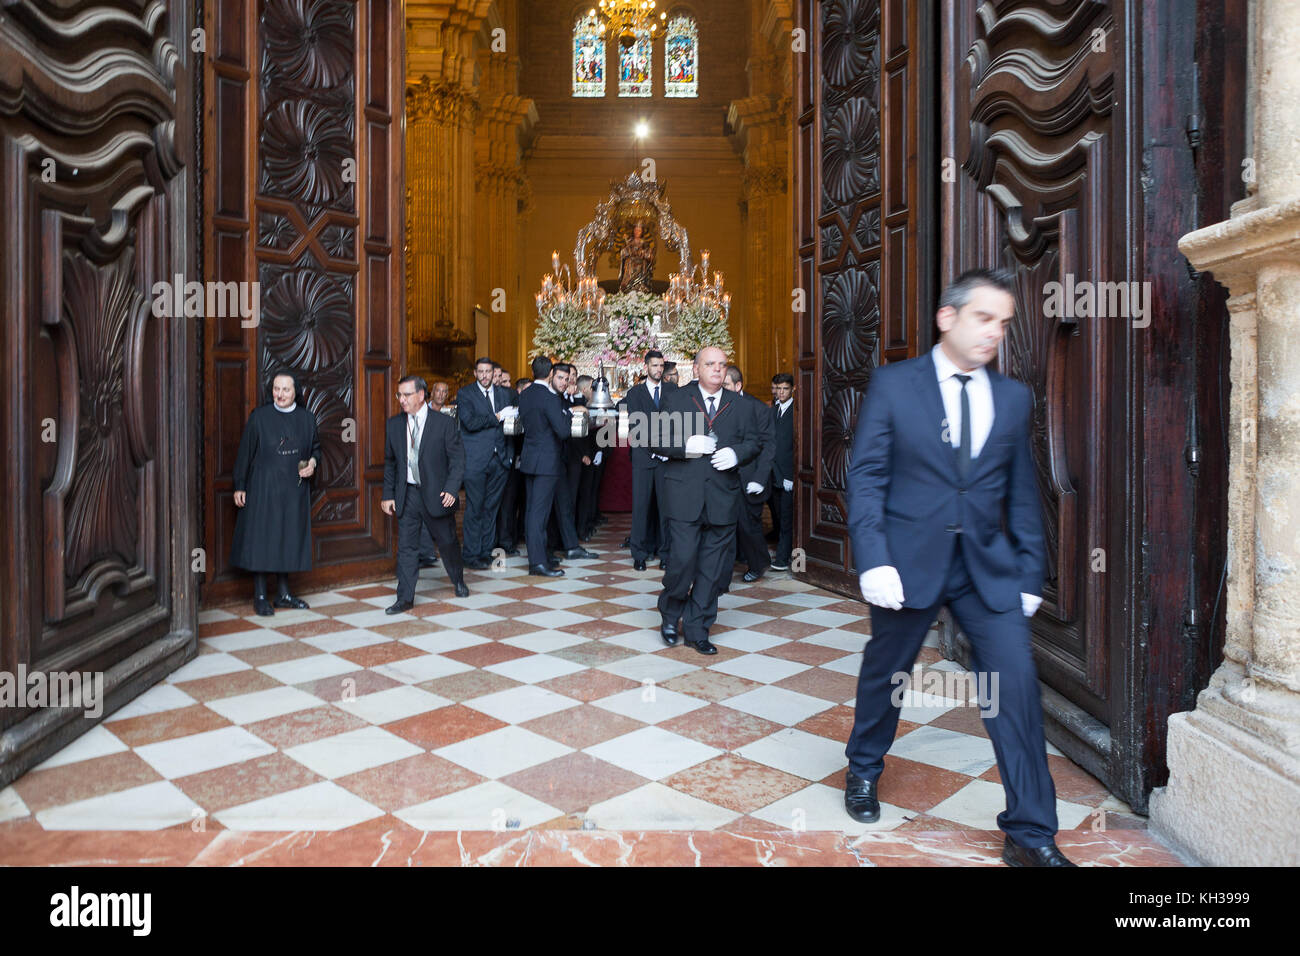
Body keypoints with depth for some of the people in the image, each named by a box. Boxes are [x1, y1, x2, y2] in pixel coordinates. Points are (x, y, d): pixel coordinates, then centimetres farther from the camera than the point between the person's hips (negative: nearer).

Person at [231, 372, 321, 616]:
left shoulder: (307, 418, 5)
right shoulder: (259, 416, -4)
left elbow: (316, 447, 16)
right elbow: (245, 452, -2)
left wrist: (313, 462, -6)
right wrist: (239, 486, -5)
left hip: (294, 490, 3)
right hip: (263, 488, -3)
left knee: (289, 539, 9)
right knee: (261, 538, -1)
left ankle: (283, 593, 20)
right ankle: (260, 597, 8)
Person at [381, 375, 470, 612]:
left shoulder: (444, 423, -7)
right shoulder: (394, 424, 5)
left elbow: (457, 459, -7)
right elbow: (390, 462, 11)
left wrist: (451, 489, -18)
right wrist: (388, 494, 5)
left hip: (436, 493, -2)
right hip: (407, 494, 3)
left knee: (448, 542, 12)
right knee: (406, 547, 2)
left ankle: (458, 581, 37)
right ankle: (405, 598, 9)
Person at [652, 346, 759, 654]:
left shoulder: (738, 405, 13)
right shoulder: (676, 399, 6)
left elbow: (752, 443, 12)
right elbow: (656, 440, 1)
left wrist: (736, 454, -9)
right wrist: (686, 445, -16)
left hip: (723, 497, 3)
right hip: (685, 495, -3)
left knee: (712, 567, 5)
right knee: (683, 559, -8)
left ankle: (696, 629, 18)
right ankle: (670, 614, 20)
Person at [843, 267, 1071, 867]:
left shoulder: (1014, 398, 7)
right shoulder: (892, 384, -4)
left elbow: (1022, 495, 10)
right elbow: (866, 477, -8)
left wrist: (1029, 572, 6)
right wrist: (873, 561, -17)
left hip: (989, 566, 3)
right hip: (910, 561, -2)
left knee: (1016, 685, -4)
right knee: (885, 671, 14)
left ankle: (1029, 836, 12)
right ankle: (864, 769, 42)